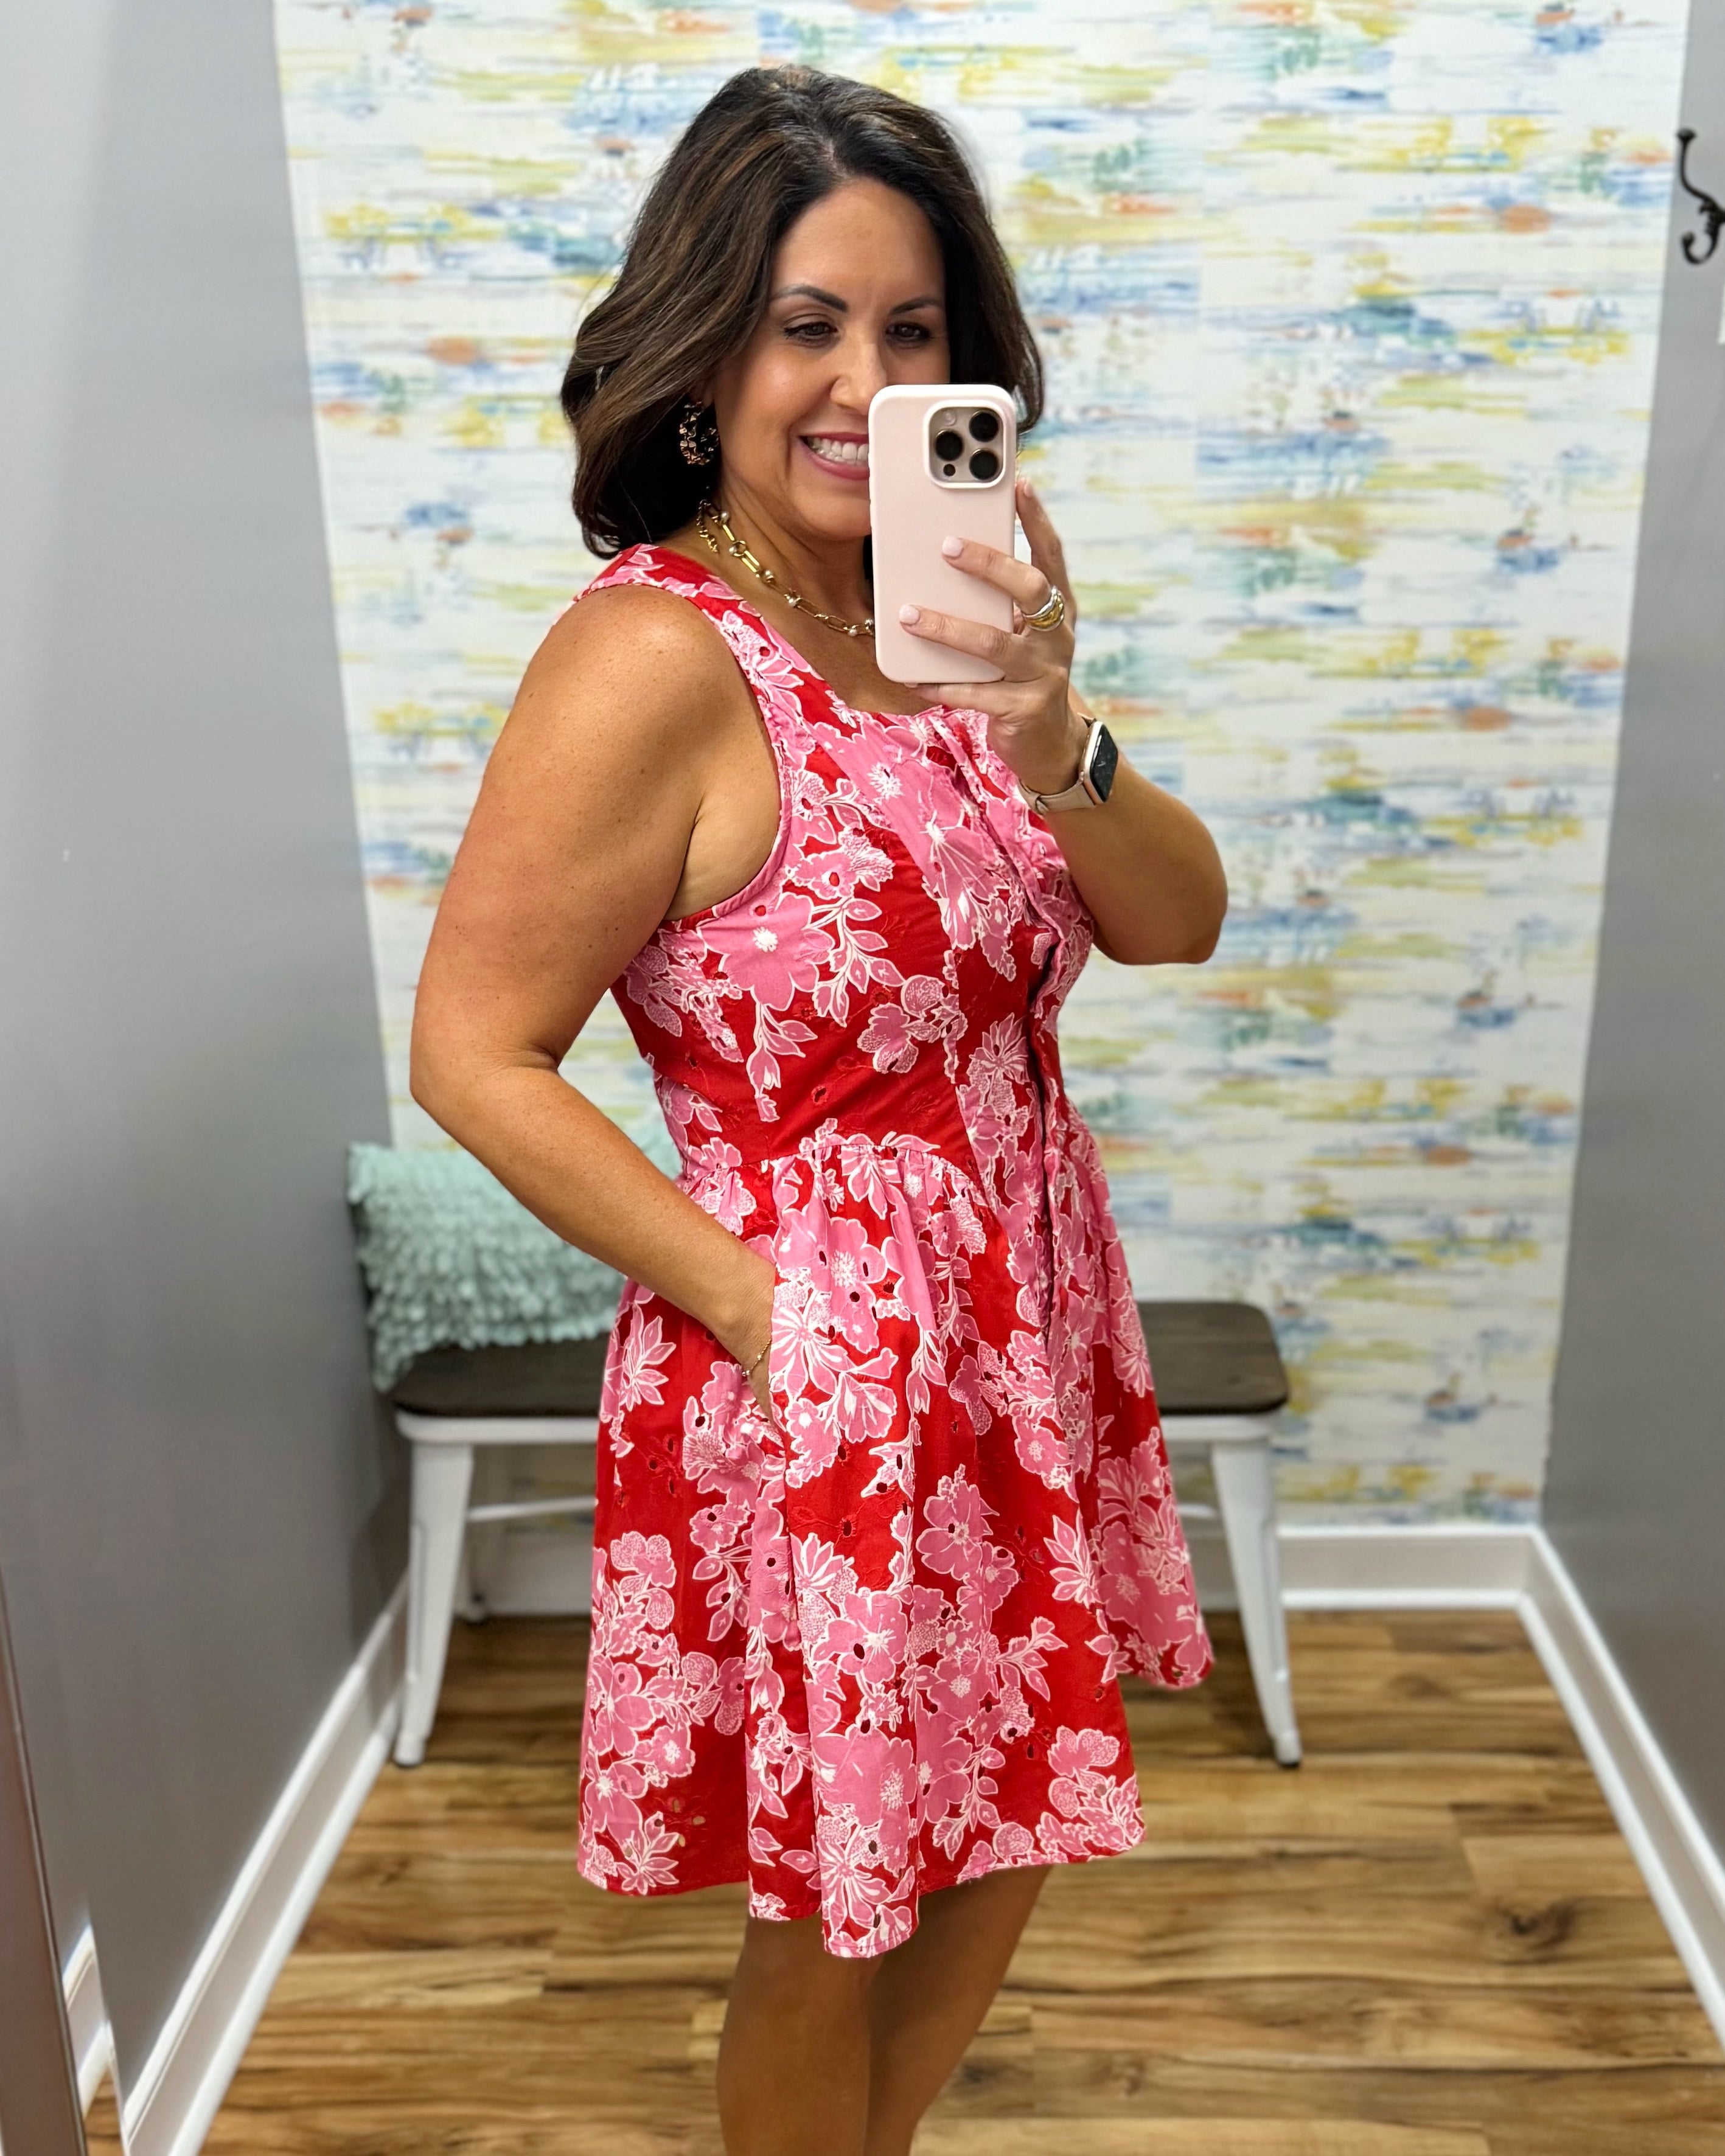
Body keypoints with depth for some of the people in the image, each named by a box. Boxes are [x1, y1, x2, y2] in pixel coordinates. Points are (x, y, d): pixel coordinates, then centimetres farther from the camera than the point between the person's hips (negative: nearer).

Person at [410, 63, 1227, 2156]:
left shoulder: (944, 614, 3)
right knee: (835, 1933, 16)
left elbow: (1179, 920, -1)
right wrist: (761, 1307, -17)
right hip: (826, 1382, -7)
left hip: (1026, 1333, 8)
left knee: (993, 1859, 26)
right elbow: (475, 1058, -17)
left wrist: (1054, 743, -21)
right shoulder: (652, 658, -19)